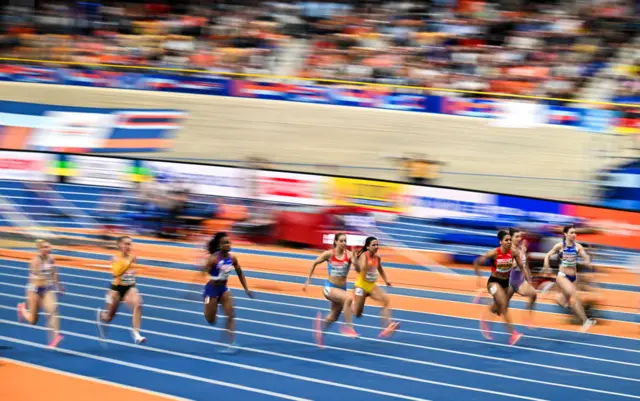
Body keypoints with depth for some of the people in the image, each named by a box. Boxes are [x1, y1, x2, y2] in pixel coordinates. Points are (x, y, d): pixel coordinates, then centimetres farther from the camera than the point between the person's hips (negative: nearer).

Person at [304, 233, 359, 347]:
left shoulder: (349, 254, -10)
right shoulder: (329, 254, -11)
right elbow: (314, 263, 3)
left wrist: (355, 259, -43)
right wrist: (308, 280, 5)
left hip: (342, 288, 4)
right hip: (330, 287, -4)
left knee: (333, 317, 15)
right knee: (348, 298, -32)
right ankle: (348, 327, -22)